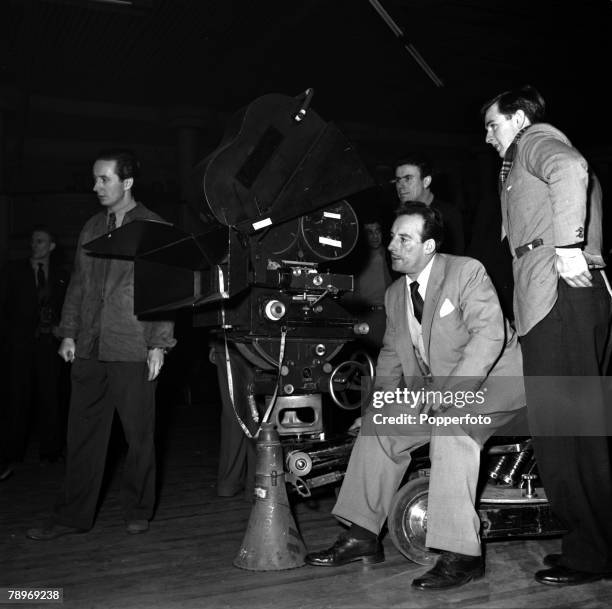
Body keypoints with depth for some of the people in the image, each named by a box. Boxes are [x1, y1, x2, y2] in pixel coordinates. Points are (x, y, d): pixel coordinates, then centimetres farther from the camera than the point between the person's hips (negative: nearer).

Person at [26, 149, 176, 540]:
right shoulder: (92, 228, 16)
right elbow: (78, 284, 18)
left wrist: (159, 344, -9)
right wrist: (69, 332, 10)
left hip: (133, 350, -5)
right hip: (90, 348, 5)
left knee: (139, 435, 3)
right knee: (83, 434, 8)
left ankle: (138, 512, 19)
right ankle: (74, 516, 18)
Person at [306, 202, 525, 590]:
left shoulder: (467, 271, -14)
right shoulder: (395, 294, 9)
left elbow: (489, 333, -25)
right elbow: (392, 351, 15)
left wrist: (451, 390, -34)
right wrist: (383, 397, -4)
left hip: (493, 377, -7)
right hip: (434, 391, 8)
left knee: (452, 422, -34)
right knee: (379, 422, -5)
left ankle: (462, 554, -30)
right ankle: (363, 537, 3)